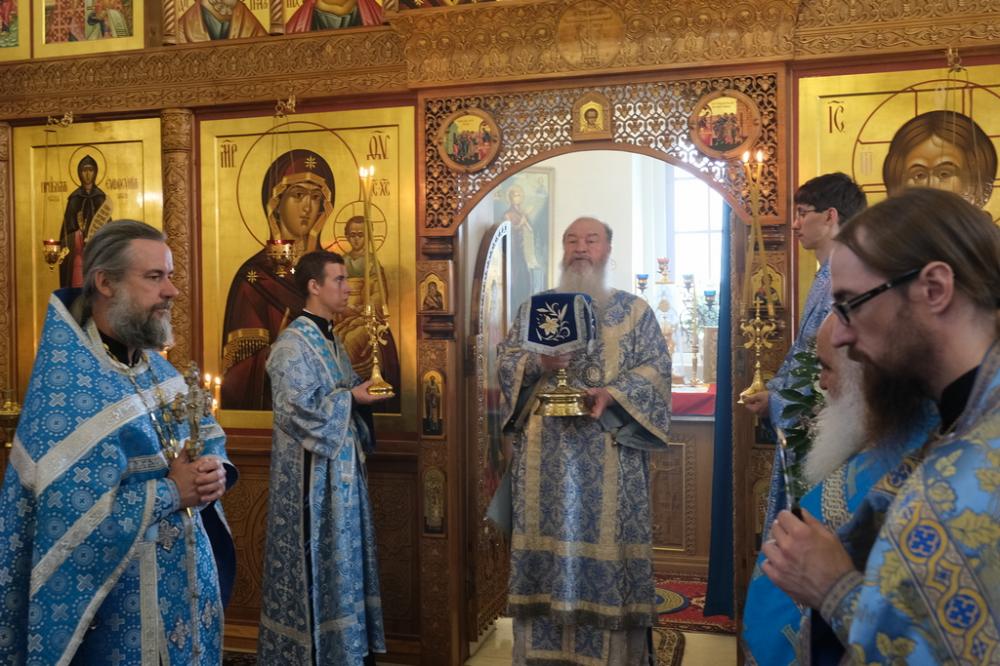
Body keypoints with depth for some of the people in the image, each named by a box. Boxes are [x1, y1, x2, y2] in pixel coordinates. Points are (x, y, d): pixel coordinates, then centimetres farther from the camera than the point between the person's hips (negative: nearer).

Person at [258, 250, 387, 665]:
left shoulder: (329, 338, 11)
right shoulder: (293, 344, -16)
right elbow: (298, 409, -24)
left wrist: (362, 390, -2)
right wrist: (352, 398, -16)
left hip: (340, 463, 9)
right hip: (312, 471, -9)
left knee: (341, 554, 16)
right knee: (317, 557, 1)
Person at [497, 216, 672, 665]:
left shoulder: (635, 310, 8)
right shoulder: (534, 308, 13)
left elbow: (656, 369, -1)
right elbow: (506, 359, 6)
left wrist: (612, 394, -18)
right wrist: (538, 363, -15)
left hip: (610, 457, -1)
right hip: (545, 457, 2)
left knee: (606, 543, -1)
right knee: (546, 540, 3)